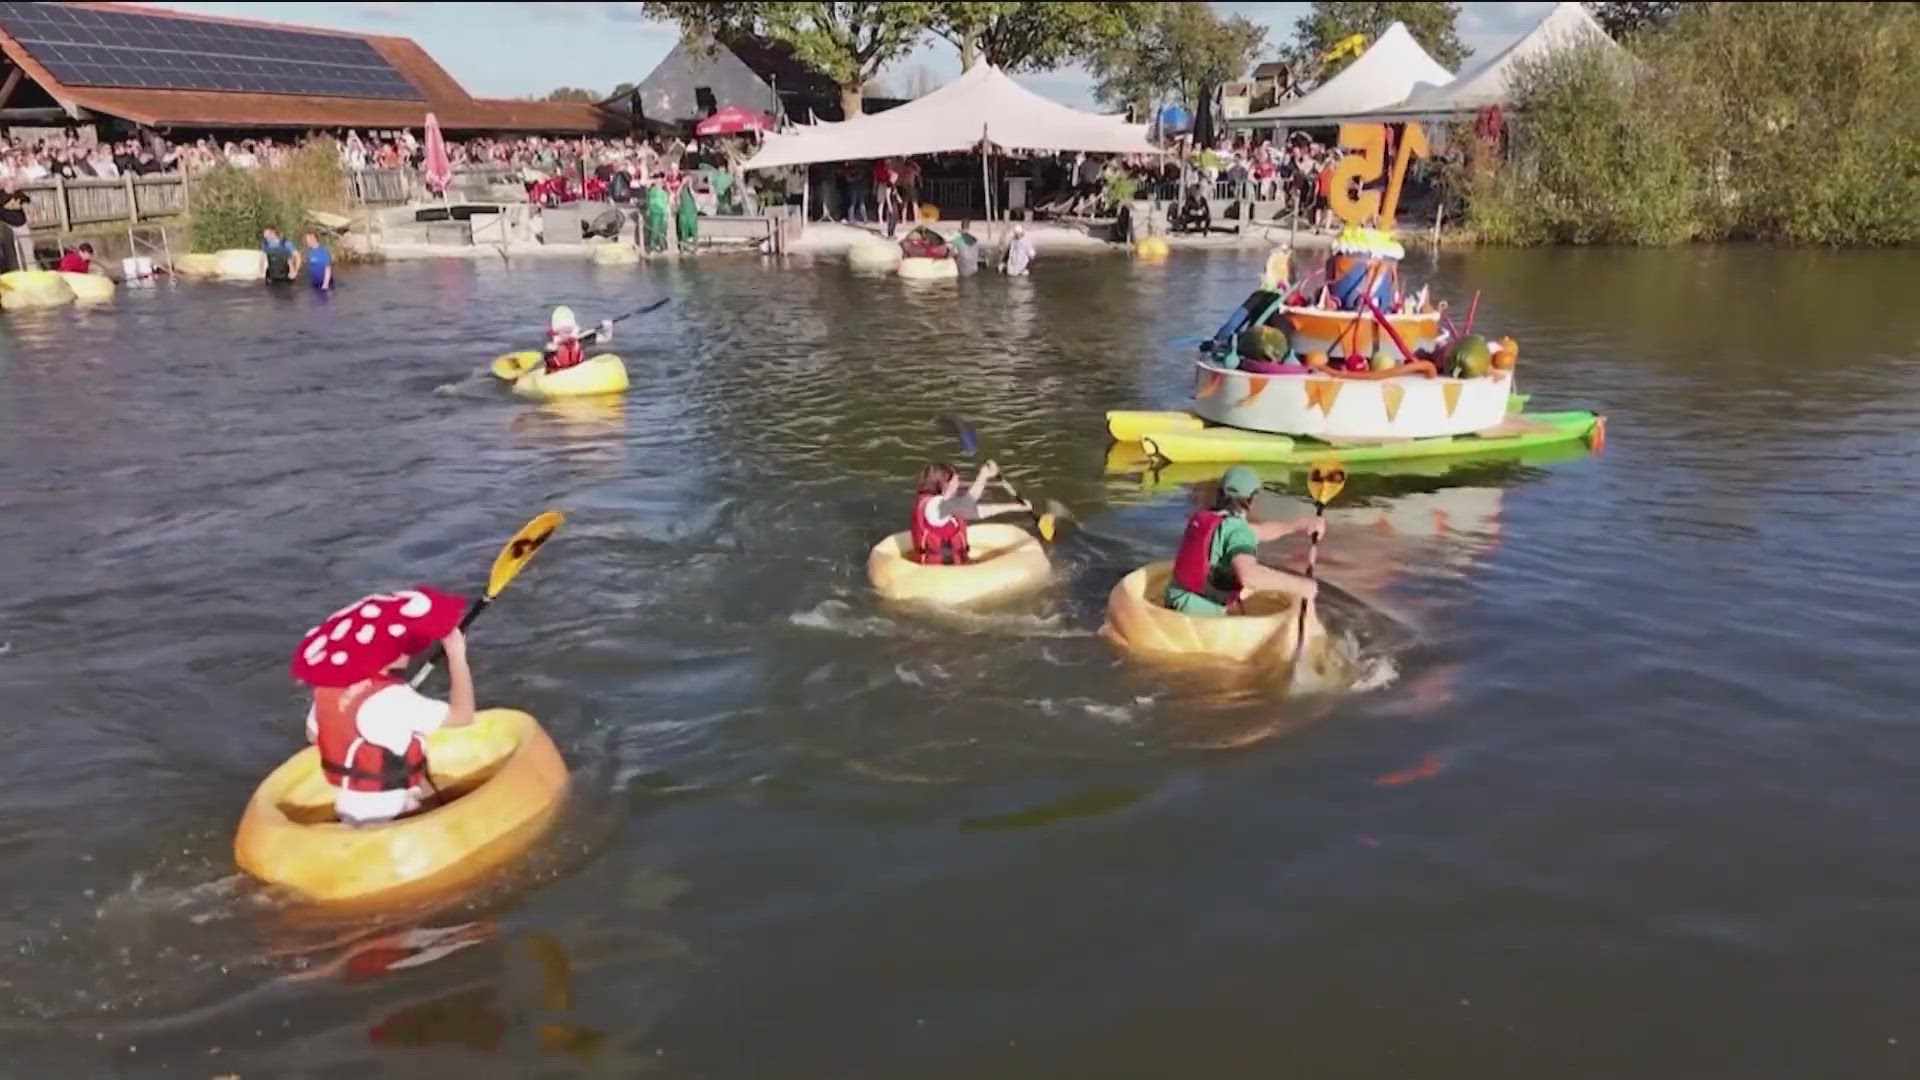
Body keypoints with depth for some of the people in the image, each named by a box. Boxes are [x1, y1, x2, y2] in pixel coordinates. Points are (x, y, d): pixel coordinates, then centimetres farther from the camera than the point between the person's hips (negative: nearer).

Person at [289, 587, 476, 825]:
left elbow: (314, 734, 14)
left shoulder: (327, 688, -3)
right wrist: (457, 655, -15)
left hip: (349, 809, 9)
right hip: (391, 817, -8)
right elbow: (462, 715, -22)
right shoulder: (392, 699, -26)